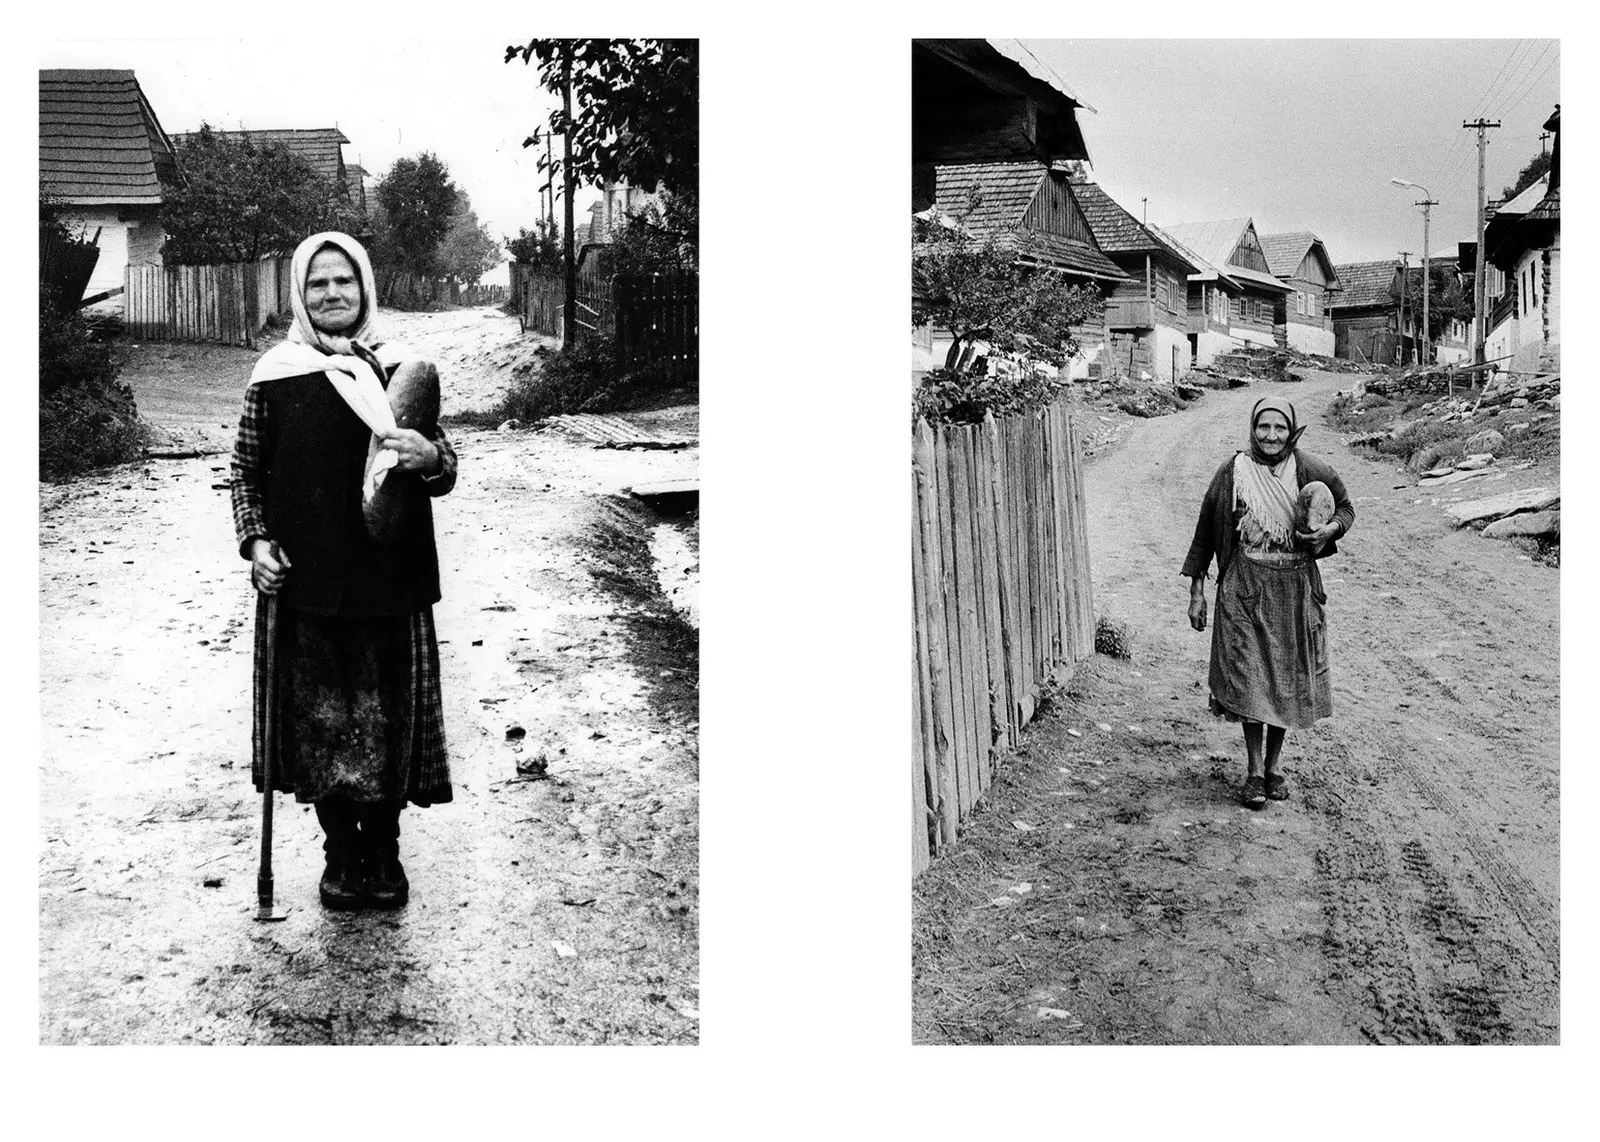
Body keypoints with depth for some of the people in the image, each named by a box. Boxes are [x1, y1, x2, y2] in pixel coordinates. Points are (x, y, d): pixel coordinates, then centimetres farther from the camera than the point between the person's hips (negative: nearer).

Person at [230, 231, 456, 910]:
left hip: (389, 580, 0)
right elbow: (247, 471, 10)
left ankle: (384, 850, 22)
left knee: (388, 718, 4)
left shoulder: (399, 370, 5)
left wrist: (430, 457, -14)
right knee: (318, 717, 4)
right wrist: (255, 540, -4)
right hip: (302, 581, 0)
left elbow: (445, 471, 8)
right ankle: (340, 852, 22)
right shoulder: (274, 376, 3)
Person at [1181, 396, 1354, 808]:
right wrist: (1196, 590, 1)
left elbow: (1345, 508, 13)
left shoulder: (1310, 471, -2)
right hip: (1245, 587, -1)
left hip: (1295, 588, 1)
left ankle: (1275, 763, 24)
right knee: (1248, 677, -6)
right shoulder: (1233, 472, -4)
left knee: (1287, 677, 8)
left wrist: (1330, 529, -11)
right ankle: (1253, 769, 5)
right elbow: (1205, 532, 3)